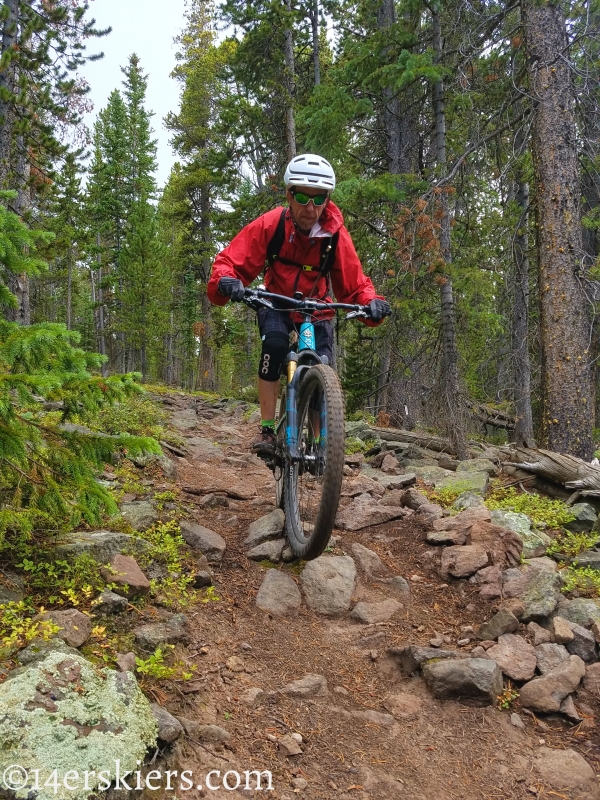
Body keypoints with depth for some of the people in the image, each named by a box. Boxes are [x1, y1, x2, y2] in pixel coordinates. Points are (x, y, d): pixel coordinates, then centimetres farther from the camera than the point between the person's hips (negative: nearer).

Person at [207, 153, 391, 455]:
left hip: (317, 311, 1)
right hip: (277, 306, -1)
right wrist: (225, 281, -45)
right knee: (275, 343, -32)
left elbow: (355, 285, -13)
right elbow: (230, 260, -22)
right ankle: (267, 430, -22)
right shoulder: (269, 225, -22)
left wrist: (371, 303, -35)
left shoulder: (336, 235, -19)